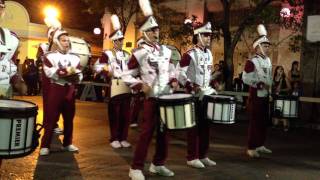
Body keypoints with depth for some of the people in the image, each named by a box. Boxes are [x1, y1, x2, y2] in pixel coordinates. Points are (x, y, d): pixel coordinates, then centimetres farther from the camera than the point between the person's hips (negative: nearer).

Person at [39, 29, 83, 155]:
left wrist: (74, 76, -20)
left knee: (69, 118, 11)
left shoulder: (75, 58, 11)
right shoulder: (50, 56, 0)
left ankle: (67, 143, 23)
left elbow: (79, 76, 3)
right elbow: (50, 73, -14)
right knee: (51, 118, -3)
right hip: (56, 89, -4)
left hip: (70, 90, 4)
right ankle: (45, 146, 4)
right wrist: (67, 72, -16)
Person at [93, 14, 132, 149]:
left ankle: (123, 138, 15)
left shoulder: (127, 55, 16)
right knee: (114, 114, 1)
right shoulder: (107, 54, 0)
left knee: (125, 114, 6)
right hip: (114, 87, -5)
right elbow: (98, 67, -8)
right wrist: (109, 73, -20)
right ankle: (114, 139, 9)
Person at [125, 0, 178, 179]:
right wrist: (141, 85, -19)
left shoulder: (166, 50, 10)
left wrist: (173, 80, 3)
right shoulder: (139, 53, -8)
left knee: (164, 131, 11)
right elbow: (127, 76, -5)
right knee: (147, 132, -7)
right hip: (152, 97, -6)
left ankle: (158, 164, 26)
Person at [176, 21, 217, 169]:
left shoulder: (209, 54, 12)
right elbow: (179, 72, -15)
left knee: (205, 126, 12)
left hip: (208, 95, 7)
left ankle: (203, 155, 23)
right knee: (194, 126, 0)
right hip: (194, 95, -7)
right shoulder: (190, 54, -12)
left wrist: (212, 85, 12)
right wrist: (190, 87, -23)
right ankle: (192, 157, 9)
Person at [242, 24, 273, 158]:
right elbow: (246, 78, -20)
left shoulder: (268, 60, 12)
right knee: (254, 122, -3)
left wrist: (270, 89, 15)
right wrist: (261, 84, -24)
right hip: (255, 96, -8)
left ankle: (260, 145, 27)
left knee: (264, 122, 14)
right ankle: (251, 148, 7)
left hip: (265, 96, 8)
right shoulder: (251, 62, -14)